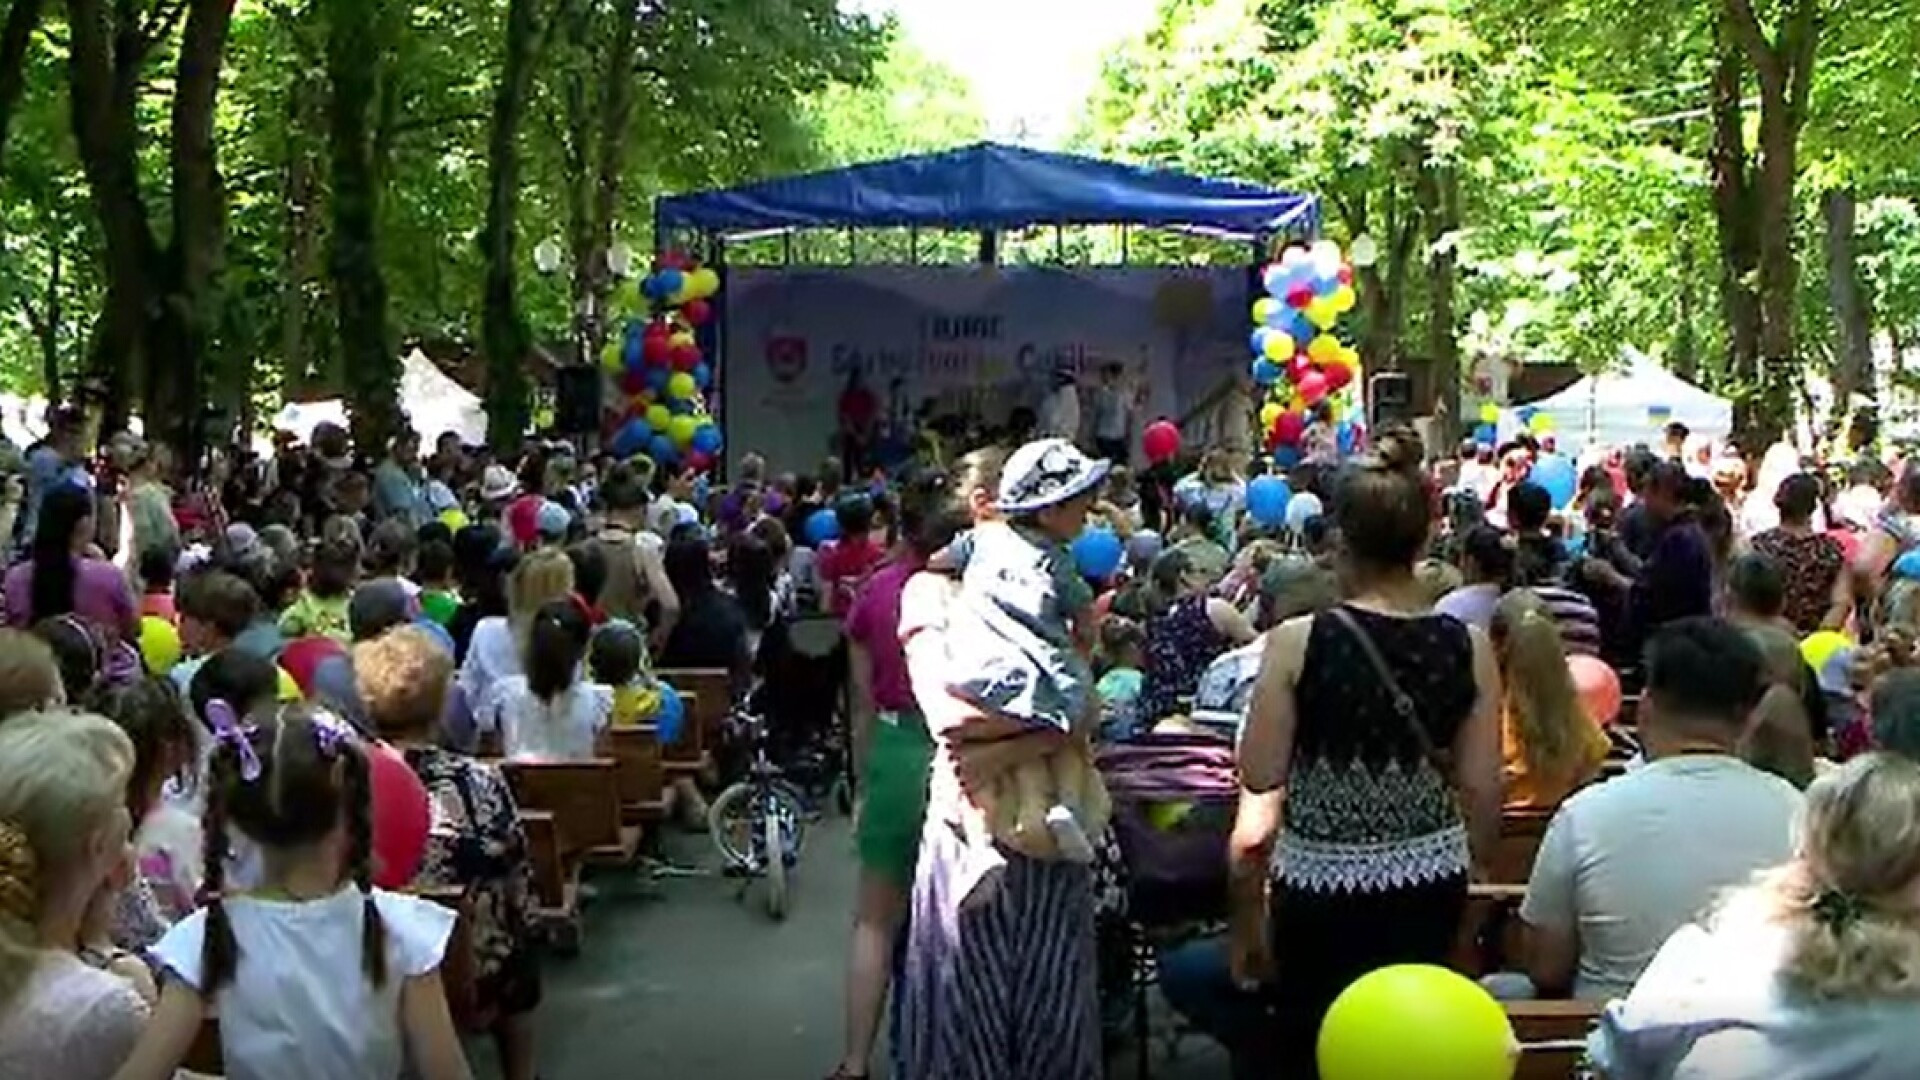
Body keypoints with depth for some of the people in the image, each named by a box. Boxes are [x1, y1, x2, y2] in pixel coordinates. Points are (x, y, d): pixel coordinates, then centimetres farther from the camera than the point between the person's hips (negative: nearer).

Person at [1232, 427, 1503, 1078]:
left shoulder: (1297, 642, -15)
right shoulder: (1467, 649, -7)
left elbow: (1259, 776, -11)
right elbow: (1481, 791, -1)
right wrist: (1475, 871, 14)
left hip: (1322, 886, -2)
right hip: (1430, 883, 3)